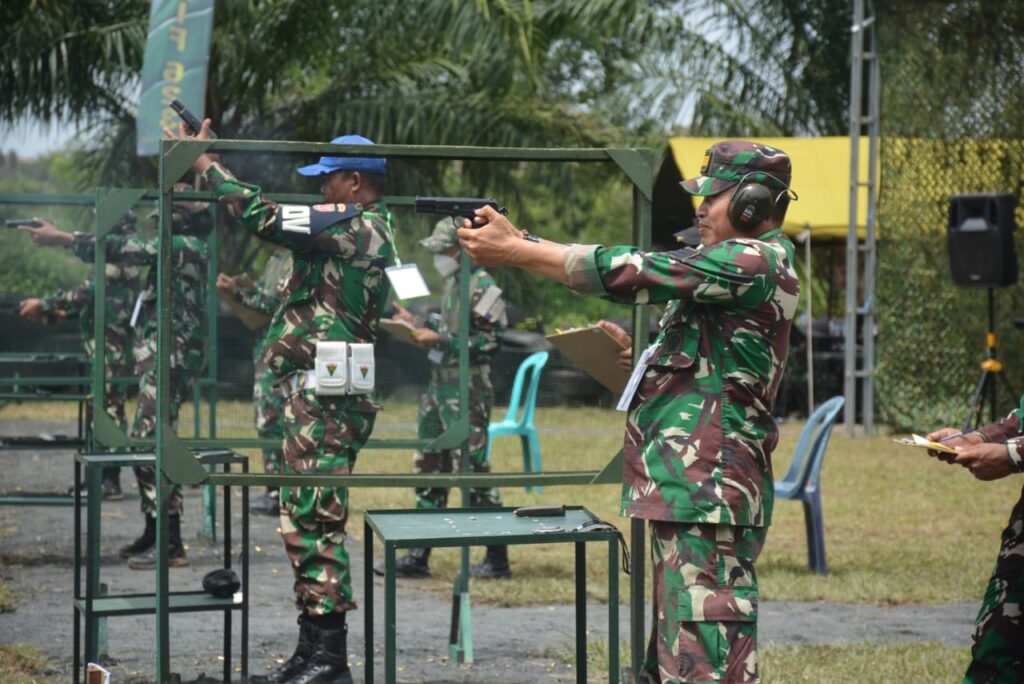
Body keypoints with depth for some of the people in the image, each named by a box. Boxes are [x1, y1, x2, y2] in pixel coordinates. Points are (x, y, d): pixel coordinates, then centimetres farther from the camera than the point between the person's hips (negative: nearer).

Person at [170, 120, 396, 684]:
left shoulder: (351, 225, -13)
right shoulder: (369, 230, 18)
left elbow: (264, 217, -17)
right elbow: (280, 221, 21)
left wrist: (204, 162, -5)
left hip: (322, 399, -11)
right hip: (318, 397, 11)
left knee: (312, 520, -9)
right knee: (303, 519, 13)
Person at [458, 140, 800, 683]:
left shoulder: (755, 262, -12)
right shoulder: (725, 263, 20)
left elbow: (631, 274, -15)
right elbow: (646, 275, 15)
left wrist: (512, 251, -11)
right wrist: (517, 240, 6)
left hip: (708, 491, -11)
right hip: (685, 487, 11)